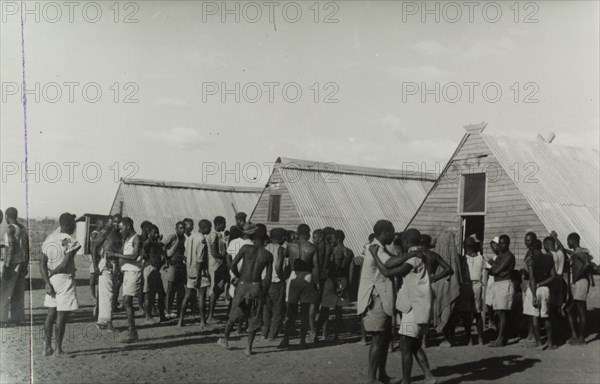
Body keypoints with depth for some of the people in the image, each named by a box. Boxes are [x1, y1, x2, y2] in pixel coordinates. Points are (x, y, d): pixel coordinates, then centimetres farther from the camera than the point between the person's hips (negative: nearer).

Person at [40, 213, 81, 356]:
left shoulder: (48, 239, 8)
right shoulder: (71, 242, -12)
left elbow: (42, 264, 3)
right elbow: (65, 264, -18)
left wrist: (47, 282, 0)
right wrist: (51, 274, -3)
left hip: (51, 280, 6)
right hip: (65, 280, -6)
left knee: (51, 314, 13)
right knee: (61, 316, 1)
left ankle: (47, 347, 15)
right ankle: (58, 349, 7)